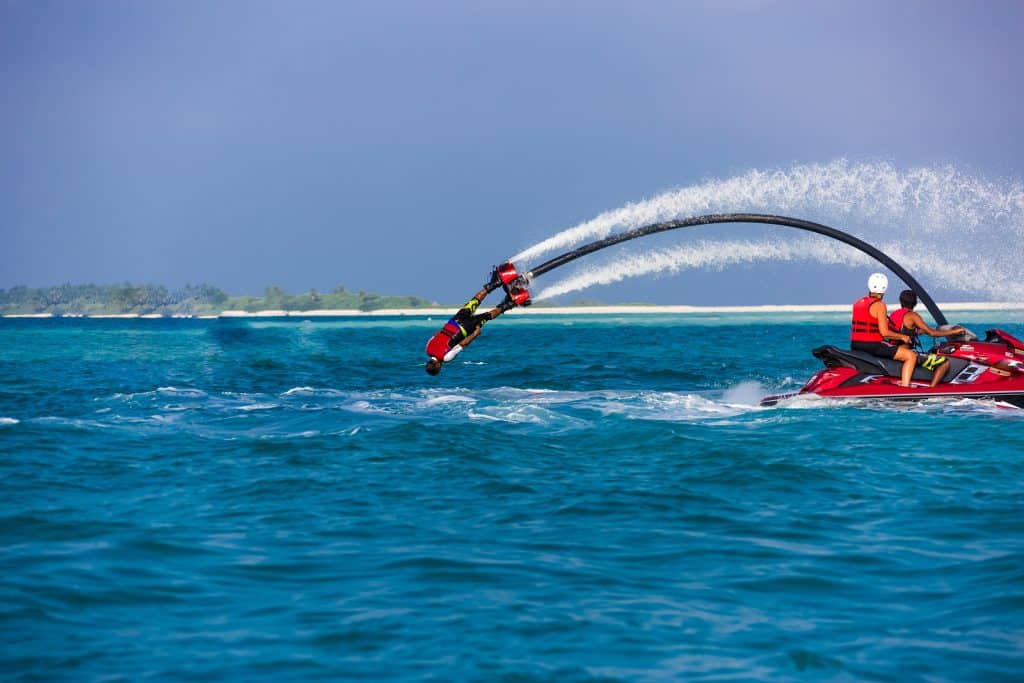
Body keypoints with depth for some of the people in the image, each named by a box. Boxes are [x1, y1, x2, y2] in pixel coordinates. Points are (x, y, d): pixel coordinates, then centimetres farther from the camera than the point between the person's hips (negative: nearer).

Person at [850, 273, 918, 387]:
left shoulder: (858, 303, 11)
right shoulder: (879, 305, -12)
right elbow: (884, 332, -18)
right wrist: (902, 337, -2)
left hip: (856, 346, 9)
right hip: (873, 346, -8)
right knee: (911, 355, -8)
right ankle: (904, 386, -19)